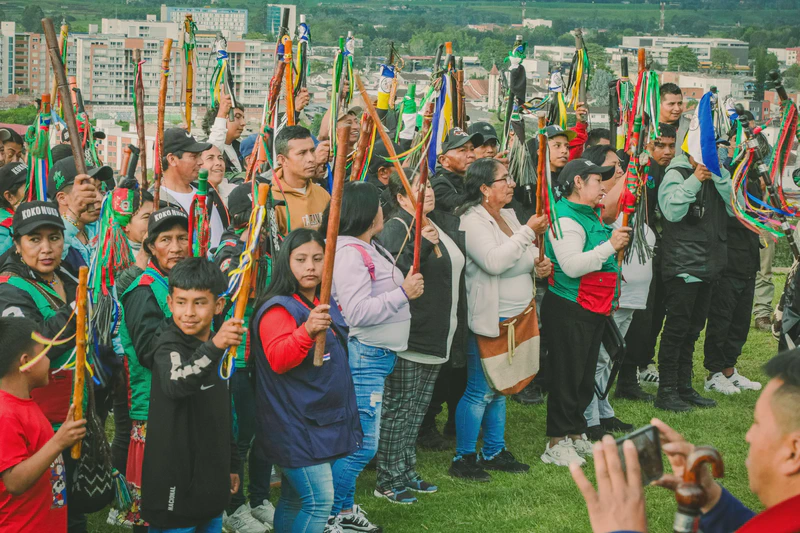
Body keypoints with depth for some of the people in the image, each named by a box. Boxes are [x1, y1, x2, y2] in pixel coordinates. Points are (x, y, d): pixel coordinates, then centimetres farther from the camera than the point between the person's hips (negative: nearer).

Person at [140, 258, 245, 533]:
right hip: (176, 483, -7)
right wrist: (213, 348, -54)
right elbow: (175, 384, -40)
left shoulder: (220, 346, 8)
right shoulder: (169, 346, -15)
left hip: (212, 483, 7)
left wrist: (231, 464, 21)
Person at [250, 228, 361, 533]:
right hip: (295, 424, -8)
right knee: (319, 501, -14)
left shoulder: (327, 305, 12)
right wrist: (307, 330, -43)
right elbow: (278, 359, -31)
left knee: (294, 500, 14)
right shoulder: (278, 308, -14)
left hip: (326, 421, 8)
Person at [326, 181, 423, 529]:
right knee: (361, 444, -8)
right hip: (364, 356, -10)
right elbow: (357, 312, -22)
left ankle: (345, 509, 25)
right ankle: (328, 516, 2)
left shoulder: (370, 249, 15)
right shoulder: (349, 252, -16)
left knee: (356, 440, 16)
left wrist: (410, 287, 6)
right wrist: (403, 293, -16)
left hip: (379, 355, 10)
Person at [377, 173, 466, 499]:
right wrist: (422, 245, -38)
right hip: (408, 336, -9)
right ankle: (388, 480, 6)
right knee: (398, 407, -2)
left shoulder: (443, 224, 12)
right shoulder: (396, 229, -14)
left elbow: (455, 264, 26)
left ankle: (406, 472, 27)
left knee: (417, 408, 16)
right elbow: (396, 274, -28)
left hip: (436, 335, 9)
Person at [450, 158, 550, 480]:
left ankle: (494, 453, 26)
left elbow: (523, 257, 24)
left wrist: (538, 263, 1)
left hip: (515, 318, 9)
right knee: (480, 391, -4)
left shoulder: (508, 216, 12)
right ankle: (463, 459, 6)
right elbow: (494, 261, -28)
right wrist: (528, 232, -24)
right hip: (486, 320, -9)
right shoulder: (472, 221, -15)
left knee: (499, 389, 16)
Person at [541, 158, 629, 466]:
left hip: (594, 310, 10)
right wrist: (610, 246, -24)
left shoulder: (591, 216, 16)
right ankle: (557, 444, 3)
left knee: (585, 376, 15)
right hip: (568, 310, -10)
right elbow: (572, 265, -26)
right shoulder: (565, 218, -15)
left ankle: (576, 435, 26)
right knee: (567, 377, -4)